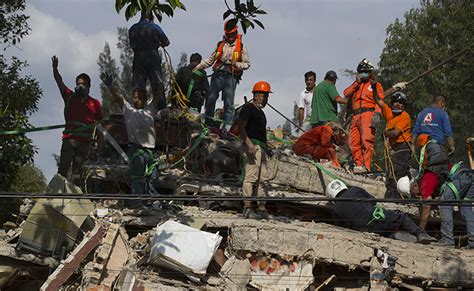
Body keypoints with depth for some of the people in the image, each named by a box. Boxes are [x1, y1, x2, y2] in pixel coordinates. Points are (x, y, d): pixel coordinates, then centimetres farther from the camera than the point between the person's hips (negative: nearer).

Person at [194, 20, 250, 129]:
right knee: (210, 99, -6)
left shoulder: (241, 47, 6)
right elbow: (210, 60, 21)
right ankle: (208, 124, 1)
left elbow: (247, 64, 6)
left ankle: (227, 126, -6)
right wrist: (198, 67, 13)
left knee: (228, 104, -5)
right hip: (218, 75, 3)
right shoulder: (220, 45, 15)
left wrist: (236, 64, -12)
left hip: (231, 77, -3)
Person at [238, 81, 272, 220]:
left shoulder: (260, 111, 24)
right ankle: (247, 208, -17)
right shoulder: (248, 108, -4)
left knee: (263, 179, 8)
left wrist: (266, 148, 24)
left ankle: (261, 208, 11)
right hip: (253, 145, -10)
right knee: (251, 177, -14)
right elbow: (241, 127, -13)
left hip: (262, 146, 10)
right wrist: (249, 143, -23)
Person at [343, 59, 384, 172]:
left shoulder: (375, 85, 16)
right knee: (354, 142, -6)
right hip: (356, 116, 6)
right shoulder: (356, 86, 31)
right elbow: (346, 93, 14)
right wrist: (356, 83, 8)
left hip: (368, 114, -6)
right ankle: (358, 164, -5)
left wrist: (377, 113, -14)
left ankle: (366, 166, -26)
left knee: (366, 140, -19)